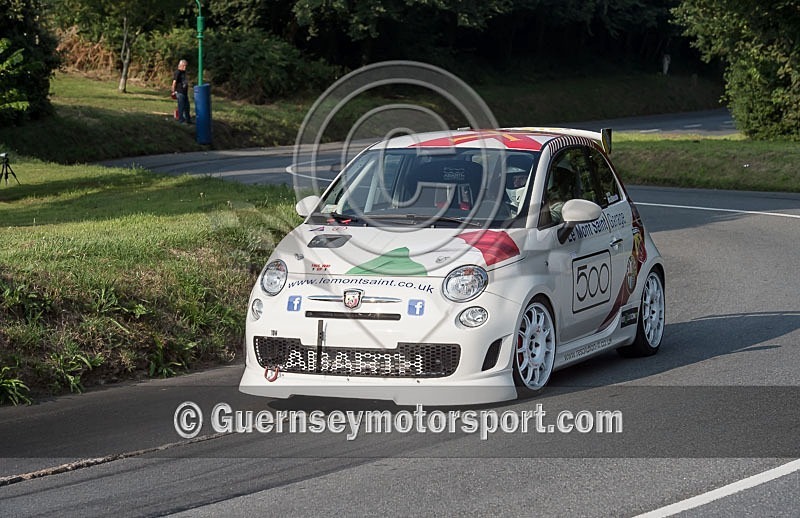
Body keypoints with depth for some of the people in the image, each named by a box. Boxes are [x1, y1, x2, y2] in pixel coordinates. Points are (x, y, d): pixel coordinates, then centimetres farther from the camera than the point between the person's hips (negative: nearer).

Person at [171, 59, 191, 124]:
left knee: (187, 106, 14)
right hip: (180, 92, -9)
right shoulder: (177, 72, -13)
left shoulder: (184, 72, 14)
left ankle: (188, 119, 23)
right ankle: (181, 120, 3)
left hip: (185, 92, 9)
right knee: (181, 106, -4)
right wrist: (173, 91, -15)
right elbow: (174, 82, -15)